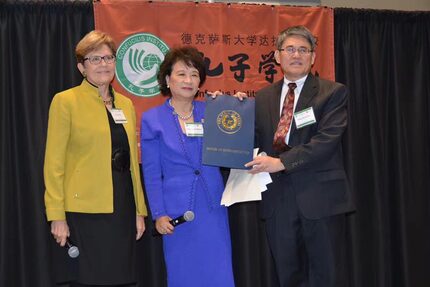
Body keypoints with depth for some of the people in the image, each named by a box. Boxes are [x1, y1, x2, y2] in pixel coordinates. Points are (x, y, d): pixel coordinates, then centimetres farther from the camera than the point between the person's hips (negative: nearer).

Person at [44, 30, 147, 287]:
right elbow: (54, 163, -6)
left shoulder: (126, 104, 14)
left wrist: (140, 210, 12)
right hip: (86, 210, -5)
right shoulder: (66, 101, -3)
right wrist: (57, 216, -11)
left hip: (123, 207, 5)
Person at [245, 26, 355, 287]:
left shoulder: (333, 92, -1)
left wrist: (281, 162, -21)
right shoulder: (264, 97, 13)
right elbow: (257, 140, 11)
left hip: (320, 196, -4)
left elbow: (327, 140, -14)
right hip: (278, 199, 4)